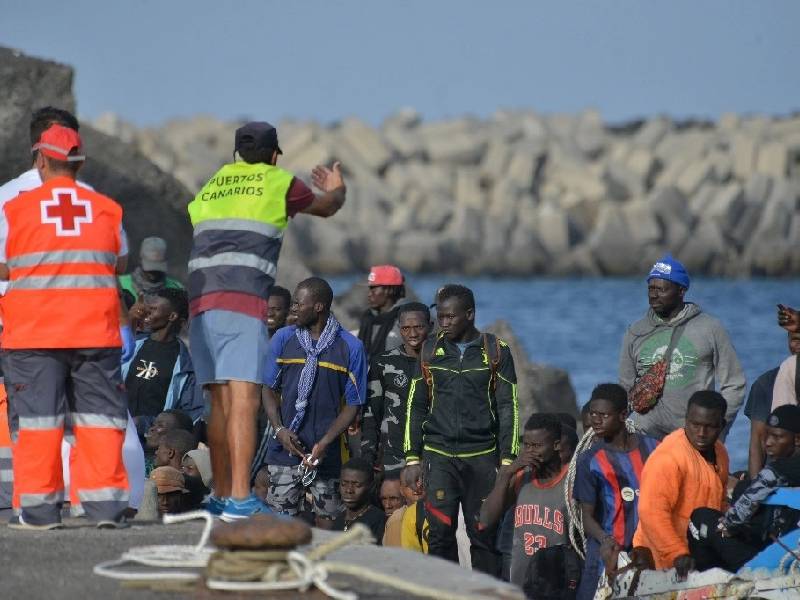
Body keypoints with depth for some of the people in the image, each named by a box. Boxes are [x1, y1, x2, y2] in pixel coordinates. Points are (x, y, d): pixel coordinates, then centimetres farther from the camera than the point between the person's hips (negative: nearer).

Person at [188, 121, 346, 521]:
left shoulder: (212, 186, 23)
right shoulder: (280, 182, 12)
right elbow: (326, 207, 30)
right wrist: (337, 189, 54)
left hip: (199, 295, 6)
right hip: (243, 294, -6)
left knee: (220, 400, 13)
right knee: (244, 398, -13)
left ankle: (221, 497, 16)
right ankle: (240, 499, -23)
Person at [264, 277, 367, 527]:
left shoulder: (351, 347, -1)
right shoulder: (284, 339, 7)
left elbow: (352, 404, -1)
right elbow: (270, 390, 12)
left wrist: (324, 443, -13)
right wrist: (279, 430, -6)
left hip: (327, 453, -2)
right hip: (285, 449, 2)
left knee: (327, 521, -1)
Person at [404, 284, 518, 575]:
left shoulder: (496, 352, 3)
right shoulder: (430, 351, 9)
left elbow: (507, 408, 3)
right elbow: (416, 406, 12)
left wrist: (507, 459, -4)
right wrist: (413, 457, 6)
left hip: (482, 456, -1)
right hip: (438, 456, 1)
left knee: (483, 535, -2)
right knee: (440, 534, -7)